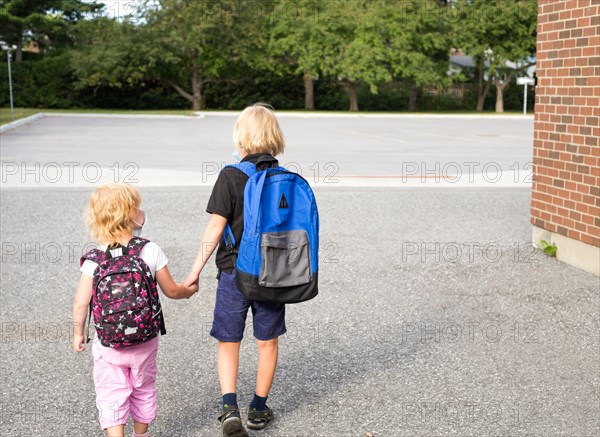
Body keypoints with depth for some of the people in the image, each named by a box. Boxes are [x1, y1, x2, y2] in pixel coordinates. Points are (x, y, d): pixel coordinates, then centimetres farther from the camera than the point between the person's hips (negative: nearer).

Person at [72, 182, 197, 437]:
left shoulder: (93, 260, -12)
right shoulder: (151, 251, -11)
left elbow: (81, 303, -10)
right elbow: (171, 291, -1)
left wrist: (78, 333, 7)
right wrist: (190, 290, 20)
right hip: (145, 342, 2)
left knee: (111, 396, 6)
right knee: (143, 391, 22)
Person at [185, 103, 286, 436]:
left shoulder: (231, 176, -11)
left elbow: (216, 228, -14)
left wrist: (196, 271, -7)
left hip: (235, 272, -3)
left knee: (228, 343, 10)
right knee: (268, 342, 16)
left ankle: (230, 408, -4)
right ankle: (259, 409, 26)